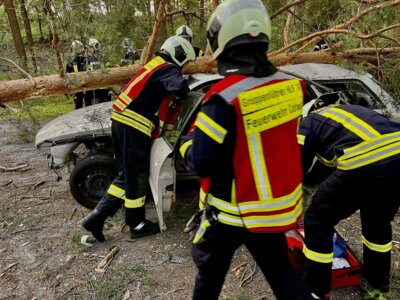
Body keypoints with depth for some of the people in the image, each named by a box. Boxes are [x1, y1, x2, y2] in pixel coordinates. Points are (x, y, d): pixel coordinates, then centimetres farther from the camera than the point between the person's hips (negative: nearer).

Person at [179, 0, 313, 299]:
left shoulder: (224, 97, -26)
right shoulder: (291, 86, -7)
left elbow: (200, 163, -22)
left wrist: (186, 140, -1)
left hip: (232, 212, -5)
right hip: (279, 208, 5)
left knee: (210, 274, 23)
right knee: (281, 272, 26)